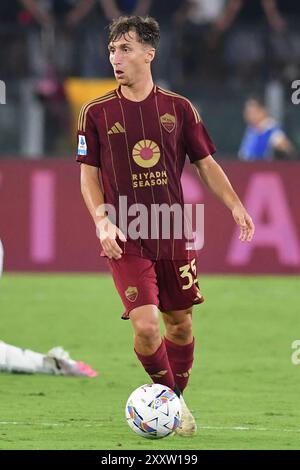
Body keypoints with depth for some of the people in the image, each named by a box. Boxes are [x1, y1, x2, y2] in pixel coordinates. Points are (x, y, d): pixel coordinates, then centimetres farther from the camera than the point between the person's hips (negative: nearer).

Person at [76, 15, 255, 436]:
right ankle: (168, 396, 9)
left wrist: (235, 205, -2)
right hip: (126, 238, -3)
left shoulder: (178, 108, 3)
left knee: (180, 323, 9)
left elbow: (206, 164, 10)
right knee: (145, 326, -16)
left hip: (174, 235, 3)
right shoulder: (97, 113, -1)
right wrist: (103, 222, -11)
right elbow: (88, 175, 4)